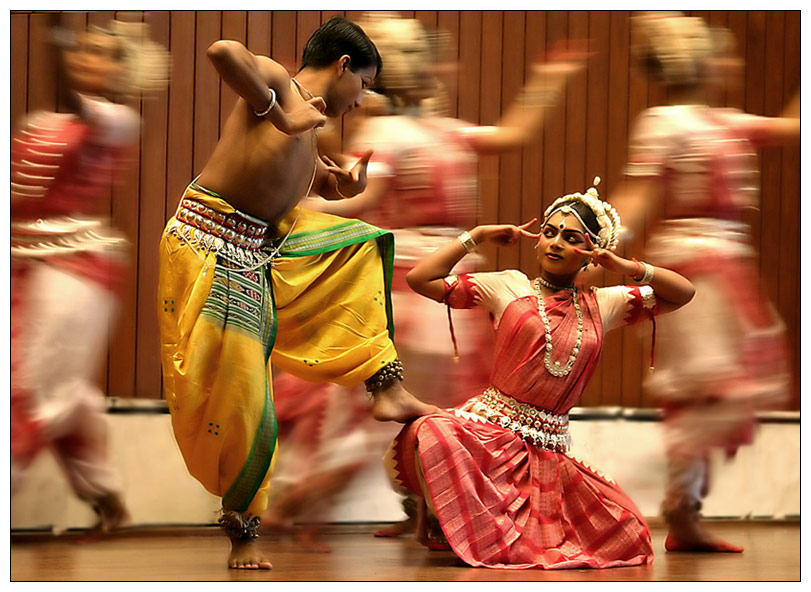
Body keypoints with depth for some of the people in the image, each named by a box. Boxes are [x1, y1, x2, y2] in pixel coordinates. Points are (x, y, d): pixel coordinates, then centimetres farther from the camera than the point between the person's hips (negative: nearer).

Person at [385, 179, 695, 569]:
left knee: (627, 533, -15)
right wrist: (476, 237, 6)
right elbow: (421, 278, 4)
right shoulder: (509, 286, 8)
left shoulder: (603, 305, 16)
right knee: (429, 434, -40)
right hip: (487, 431, -4)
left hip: (549, 449, 4)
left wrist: (629, 268, 4)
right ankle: (441, 520, -11)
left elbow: (684, 293, 18)